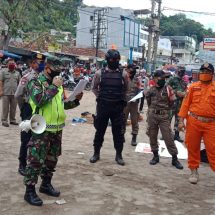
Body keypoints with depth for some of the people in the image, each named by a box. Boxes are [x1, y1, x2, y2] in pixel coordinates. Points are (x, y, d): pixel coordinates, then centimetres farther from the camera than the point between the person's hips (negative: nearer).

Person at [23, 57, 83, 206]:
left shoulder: (58, 84, 13)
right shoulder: (35, 82, -9)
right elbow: (39, 100, -26)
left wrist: (75, 100, 3)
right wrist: (54, 87, -21)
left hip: (57, 128, 7)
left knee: (52, 159, 17)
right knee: (36, 160, -3)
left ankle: (46, 184, 32)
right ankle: (30, 191, 7)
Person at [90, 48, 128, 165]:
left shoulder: (123, 74, -2)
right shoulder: (100, 73, -1)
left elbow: (125, 89, 12)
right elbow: (94, 87, 11)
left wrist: (120, 98, 6)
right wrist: (100, 97, 4)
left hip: (118, 107, 0)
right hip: (102, 107, 0)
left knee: (118, 132, 6)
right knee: (100, 130, 10)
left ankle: (118, 155, 19)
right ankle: (96, 153, 24)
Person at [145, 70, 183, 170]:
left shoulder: (168, 89, -4)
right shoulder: (151, 90, 3)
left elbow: (171, 101, 6)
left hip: (164, 116, -3)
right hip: (152, 115, 3)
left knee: (168, 137, -4)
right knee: (152, 136, 8)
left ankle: (174, 158, 4)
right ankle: (155, 156, 22)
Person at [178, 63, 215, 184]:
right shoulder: (193, 87, 4)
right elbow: (186, 103, 3)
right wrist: (181, 120, -1)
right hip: (193, 122, 2)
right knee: (192, 147, 10)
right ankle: (194, 171, 26)